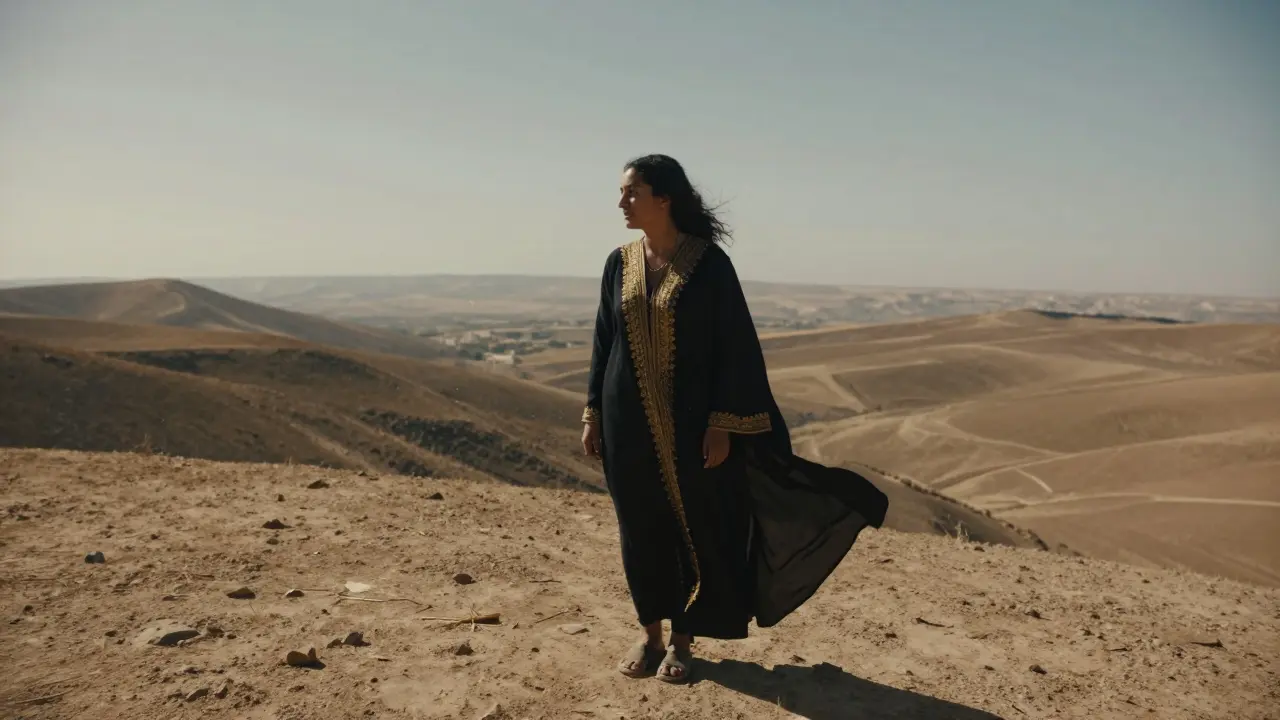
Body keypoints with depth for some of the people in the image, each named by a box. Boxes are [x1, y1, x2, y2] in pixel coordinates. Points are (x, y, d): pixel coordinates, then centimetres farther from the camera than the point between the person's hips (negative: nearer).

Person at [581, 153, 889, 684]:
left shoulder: (709, 263, -9)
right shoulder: (619, 264, 4)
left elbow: (734, 347, -10)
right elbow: (603, 342, 9)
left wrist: (723, 424, -14)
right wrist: (593, 413, 6)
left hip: (690, 421, -4)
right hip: (629, 420, 4)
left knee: (695, 525, 6)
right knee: (641, 529, 10)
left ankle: (682, 641, 22)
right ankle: (650, 634, 27)